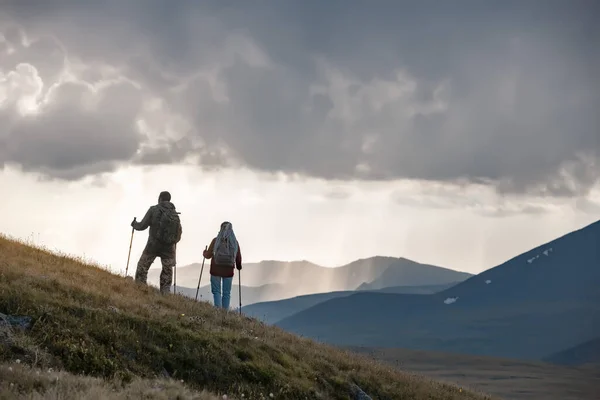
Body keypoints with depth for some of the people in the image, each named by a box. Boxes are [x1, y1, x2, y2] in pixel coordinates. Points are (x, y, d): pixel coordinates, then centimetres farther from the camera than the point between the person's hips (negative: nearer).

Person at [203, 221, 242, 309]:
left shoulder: (216, 240, -8)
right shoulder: (235, 242, -4)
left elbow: (208, 255, -2)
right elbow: (238, 257, 1)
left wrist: (205, 253, 22)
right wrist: (239, 266, 22)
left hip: (216, 270, -1)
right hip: (228, 271, 1)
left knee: (216, 291, 7)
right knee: (226, 293, 10)